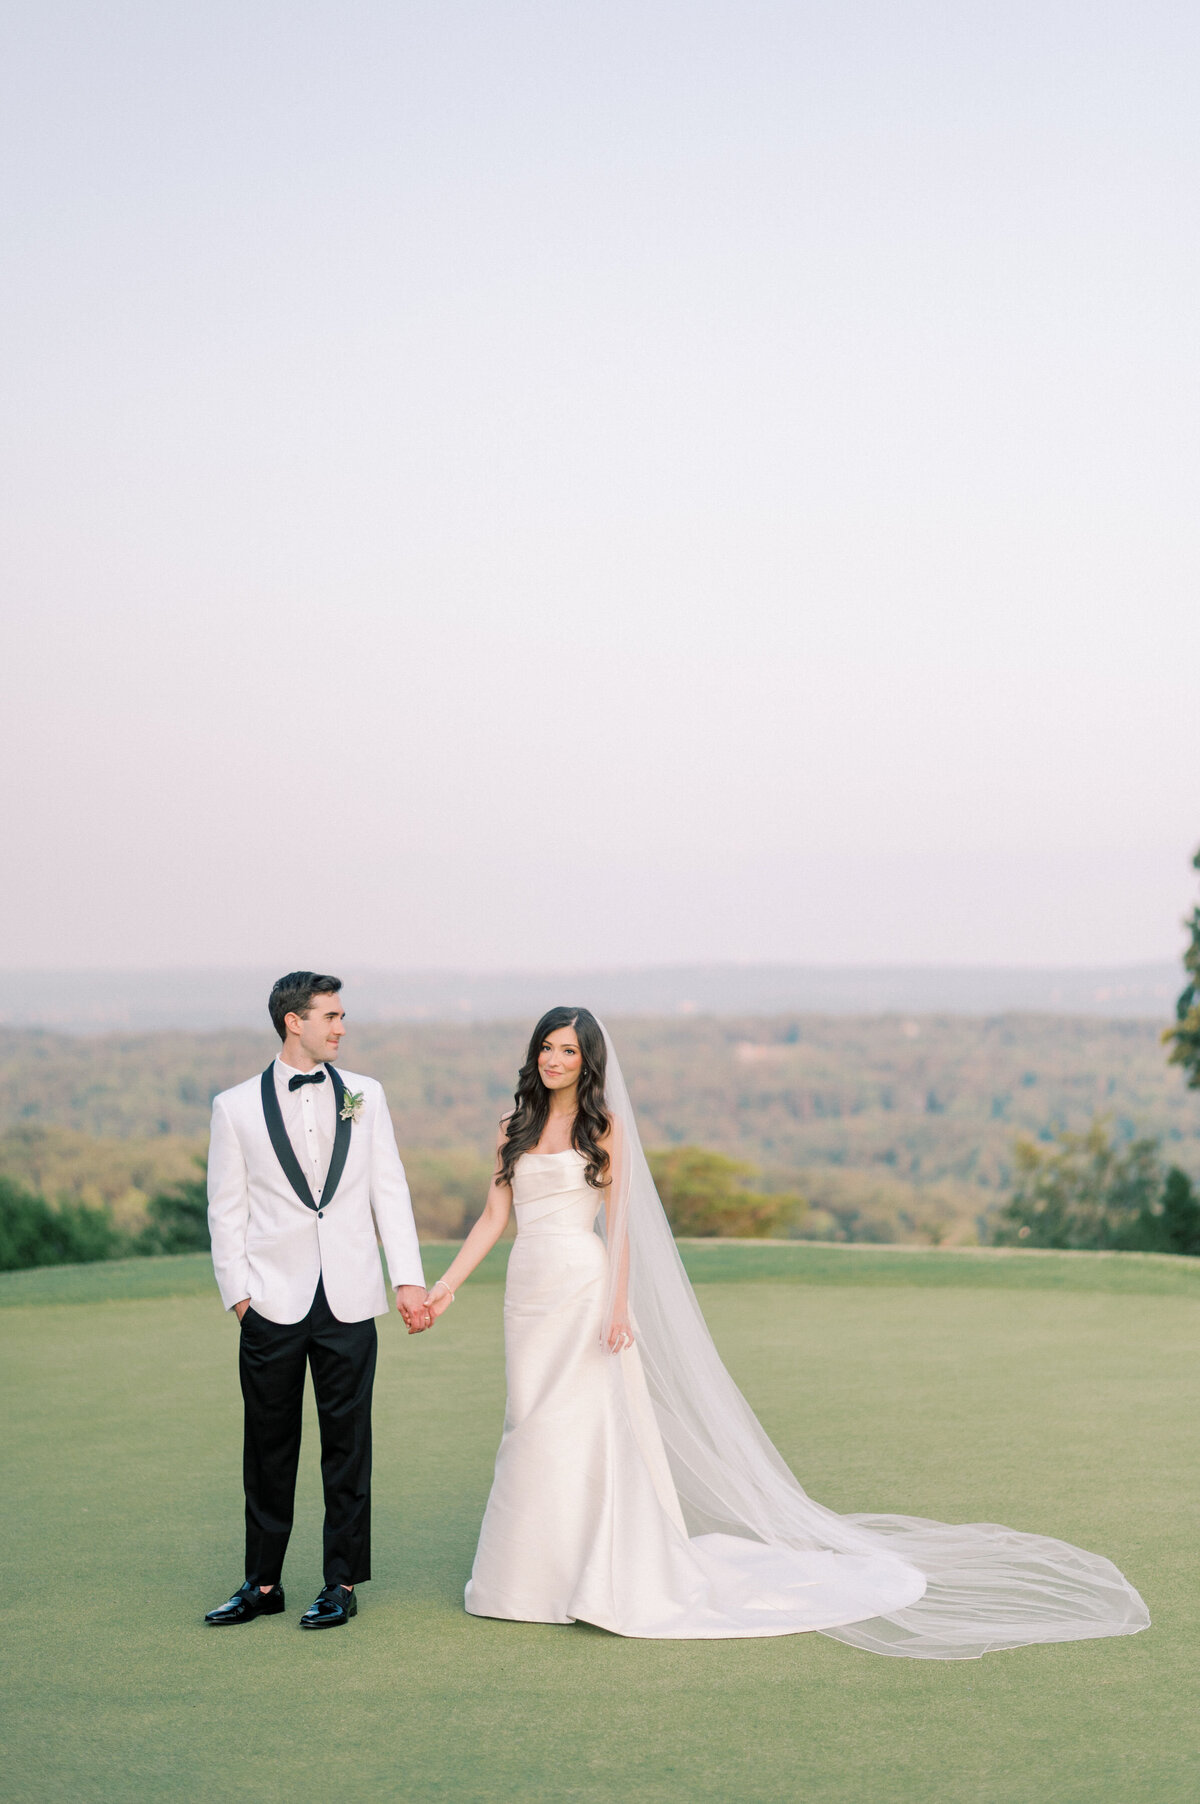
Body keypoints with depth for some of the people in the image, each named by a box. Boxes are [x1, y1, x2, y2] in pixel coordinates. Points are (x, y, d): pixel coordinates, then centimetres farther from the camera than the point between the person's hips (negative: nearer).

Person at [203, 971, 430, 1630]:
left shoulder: (364, 1095, 7)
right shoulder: (235, 1106, 2)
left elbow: (390, 1192, 7)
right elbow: (226, 1211, 4)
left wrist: (409, 1279, 1)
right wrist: (239, 1295, -2)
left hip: (348, 1303, 1)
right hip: (272, 1304, -1)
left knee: (347, 1445, 5)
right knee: (269, 1447, 7)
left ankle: (343, 1583, 15)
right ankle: (263, 1583, 19)